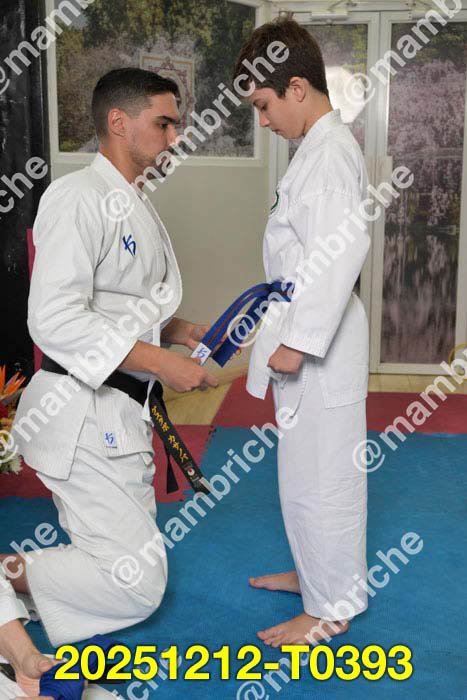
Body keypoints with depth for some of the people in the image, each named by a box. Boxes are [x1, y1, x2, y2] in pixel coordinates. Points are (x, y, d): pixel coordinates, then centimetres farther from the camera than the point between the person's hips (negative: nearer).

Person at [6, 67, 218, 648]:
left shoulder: (132, 204, 16)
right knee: (136, 582, -9)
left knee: (126, 564, 17)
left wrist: (175, 329, 9)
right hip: (81, 414, -10)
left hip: (120, 413, 10)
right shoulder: (79, 197, -15)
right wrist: (161, 361, -23)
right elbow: (54, 318, -23)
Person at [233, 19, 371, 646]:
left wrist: (298, 341, -23)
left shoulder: (330, 153, -18)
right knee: (311, 465, 20)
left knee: (318, 471, 0)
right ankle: (318, 571, 37)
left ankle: (330, 608, 14)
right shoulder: (326, 146, 14)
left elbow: (335, 256, -25)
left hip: (320, 338, -10)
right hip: (310, 329, 10)